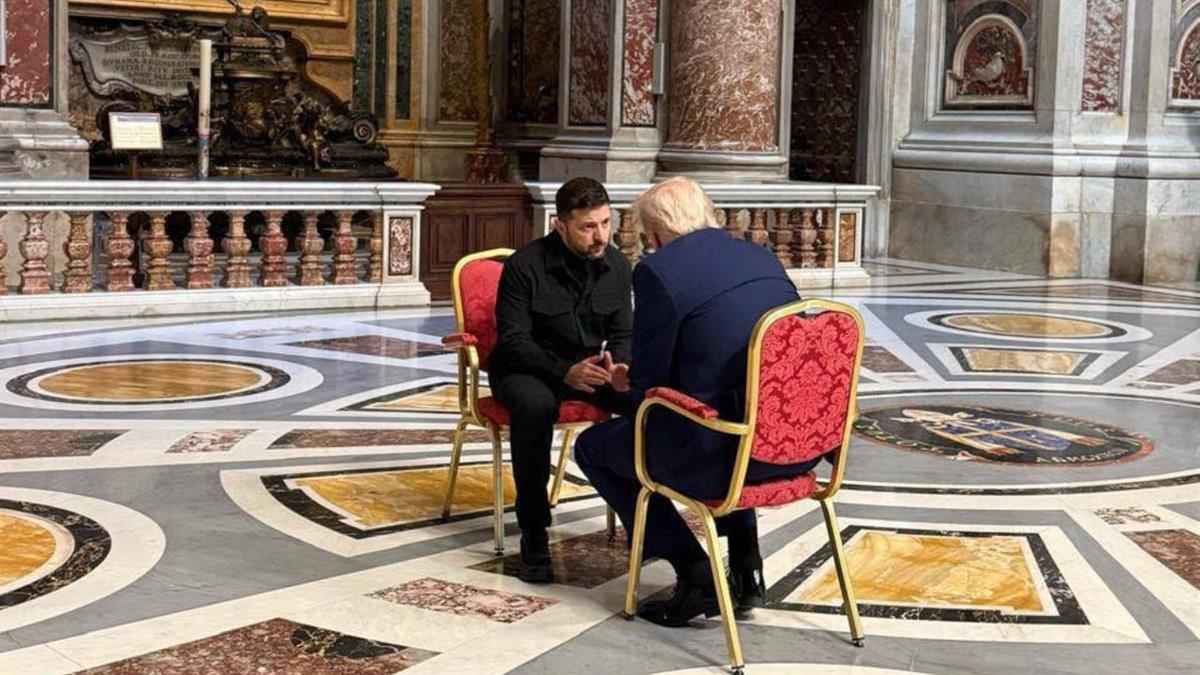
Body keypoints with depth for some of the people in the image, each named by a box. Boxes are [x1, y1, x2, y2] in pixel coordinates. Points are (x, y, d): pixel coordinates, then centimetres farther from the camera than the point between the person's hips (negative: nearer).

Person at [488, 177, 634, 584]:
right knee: (535, 405, -40)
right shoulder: (525, 265, -15)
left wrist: (616, 364, -19)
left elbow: (623, 333, 6)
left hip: (590, 368, 5)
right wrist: (565, 372, -32)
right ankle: (533, 537, -30)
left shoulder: (616, 266, 0)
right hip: (526, 368, -4)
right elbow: (514, 339, -17)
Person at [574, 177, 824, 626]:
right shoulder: (762, 258, 13)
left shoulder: (657, 271, -10)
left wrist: (630, 382, 16)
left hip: (721, 454, -7)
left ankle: (694, 573, 9)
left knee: (593, 447, 17)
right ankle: (746, 569, 32)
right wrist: (642, 379, 28)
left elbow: (648, 383, -8)